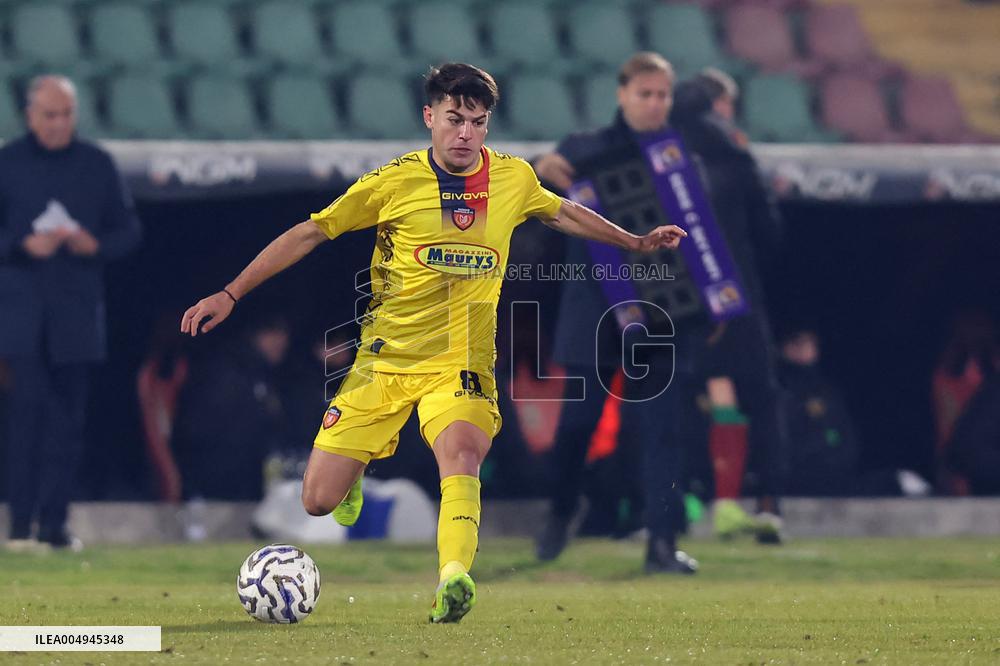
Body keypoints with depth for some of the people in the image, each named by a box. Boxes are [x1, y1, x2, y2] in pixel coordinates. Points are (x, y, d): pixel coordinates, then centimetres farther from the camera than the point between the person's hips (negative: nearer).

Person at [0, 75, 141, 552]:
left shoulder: (96, 165, 9)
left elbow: (128, 229, 11)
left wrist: (96, 244, -9)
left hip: (77, 311, 3)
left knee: (68, 417, 2)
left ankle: (54, 521, 6)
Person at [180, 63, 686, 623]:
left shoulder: (514, 178, 2)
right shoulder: (394, 182, -5)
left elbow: (562, 213, 26)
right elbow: (309, 234, 1)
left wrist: (635, 242, 30)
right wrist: (231, 294, -3)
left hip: (461, 365, 0)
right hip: (384, 361, 0)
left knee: (462, 452, -34)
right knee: (319, 501, -3)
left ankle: (453, 581, -48)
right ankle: (355, 469, 33)